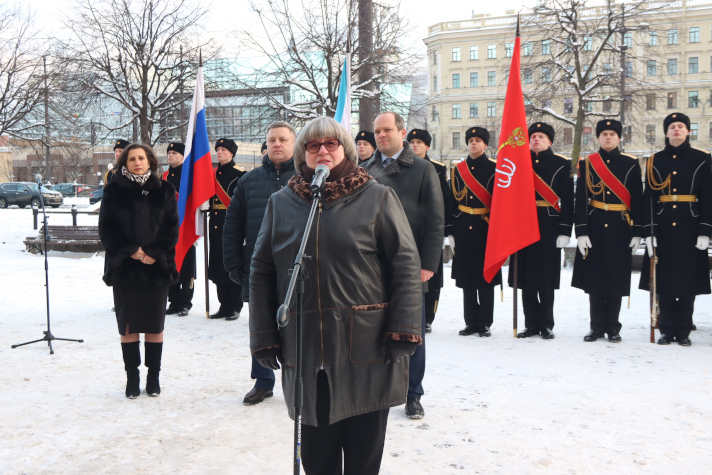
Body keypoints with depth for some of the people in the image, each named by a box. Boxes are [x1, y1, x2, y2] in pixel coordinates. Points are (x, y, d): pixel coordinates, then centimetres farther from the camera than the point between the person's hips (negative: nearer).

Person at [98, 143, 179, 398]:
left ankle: (153, 375, 16)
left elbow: (171, 228, 2)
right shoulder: (114, 191, 4)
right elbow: (106, 229, 0)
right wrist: (131, 251, -11)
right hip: (124, 267, 0)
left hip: (157, 267, 0)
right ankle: (132, 376, 14)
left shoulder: (164, 190, 6)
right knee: (128, 324, 3)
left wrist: (154, 254, -10)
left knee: (155, 324, 5)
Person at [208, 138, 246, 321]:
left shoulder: (239, 174, -4)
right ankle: (224, 305, 17)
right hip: (216, 225, 6)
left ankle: (235, 307, 5)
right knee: (218, 266, 8)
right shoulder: (213, 173, 15)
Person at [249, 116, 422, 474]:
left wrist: (402, 331, -9)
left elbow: (406, 264, -2)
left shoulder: (377, 198, 1)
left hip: (367, 349, -2)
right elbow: (261, 271, 10)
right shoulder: (281, 203, 9)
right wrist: (264, 336, 5)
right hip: (305, 349, 2)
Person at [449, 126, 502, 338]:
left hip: (486, 230, -3)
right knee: (466, 278, 7)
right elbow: (452, 202, 9)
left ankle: (485, 323, 9)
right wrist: (451, 231, 4)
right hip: (463, 230, 3)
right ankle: (471, 322, 16)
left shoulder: (494, 169, 1)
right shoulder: (458, 170, 10)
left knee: (486, 277, 1)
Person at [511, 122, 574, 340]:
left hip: (549, 227, -2)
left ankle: (546, 324, 13)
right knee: (526, 277, 4)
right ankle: (531, 324, 14)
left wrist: (565, 231, -8)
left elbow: (568, 200, -1)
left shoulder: (562, 164, 3)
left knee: (546, 279, 2)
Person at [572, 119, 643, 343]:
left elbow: (637, 199, 3)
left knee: (616, 278, 3)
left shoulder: (631, 164, 5)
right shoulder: (587, 164, 4)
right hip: (594, 227, 0)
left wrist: (637, 232, -2)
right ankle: (597, 327, 13)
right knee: (594, 277, 4)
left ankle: (613, 327, 13)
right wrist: (581, 232, -8)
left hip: (620, 229, 0)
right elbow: (581, 200, -1)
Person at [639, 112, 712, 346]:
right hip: (663, 227, 1)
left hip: (689, 227, -1)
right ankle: (666, 330, 12)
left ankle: (683, 331, 11)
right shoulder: (655, 160, 8)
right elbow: (649, 198, 3)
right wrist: (648, 231, -4)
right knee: (663, 280, 3)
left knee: (688, 279, 1)